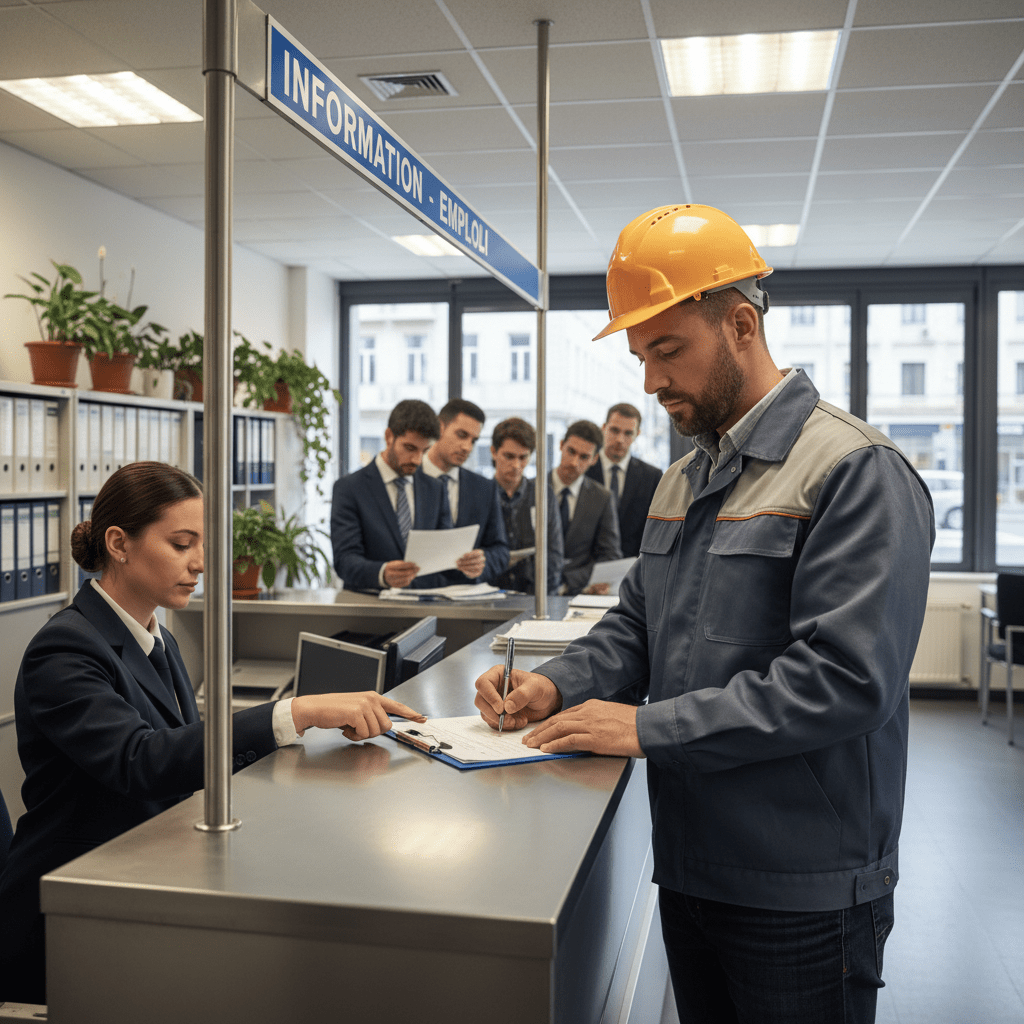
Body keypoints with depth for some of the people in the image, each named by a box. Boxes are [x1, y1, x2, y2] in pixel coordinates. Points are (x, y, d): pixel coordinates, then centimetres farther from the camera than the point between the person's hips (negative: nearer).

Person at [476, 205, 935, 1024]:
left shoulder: (857, 473, -16)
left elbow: (844, 678, -24)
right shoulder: (684, 482, 11)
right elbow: (635, 626, 15)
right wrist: (556, 687, -5)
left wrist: (648, 727, -22)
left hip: (801, 895, -7)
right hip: (688, 869, 7)